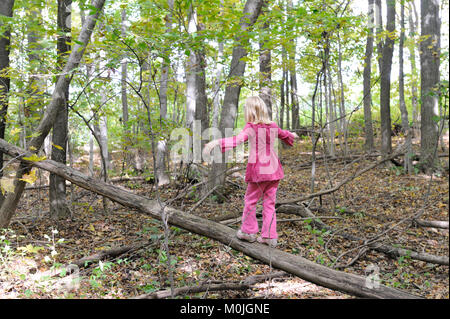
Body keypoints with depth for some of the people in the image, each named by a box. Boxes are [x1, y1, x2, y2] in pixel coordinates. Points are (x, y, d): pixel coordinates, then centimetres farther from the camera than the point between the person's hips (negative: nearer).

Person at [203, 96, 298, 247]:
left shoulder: (251, 127, -11)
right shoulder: (273, 126, 9)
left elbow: (238, 139, -30)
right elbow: (284, 134, 30)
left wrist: (217, 142, -43)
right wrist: (292, 135, 55)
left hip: (258, 170, -6)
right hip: (273, 169, 6)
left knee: (250, 200, 11)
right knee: (269, 202, 11)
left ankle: (249, 231, 22)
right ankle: (269, 236, 15)